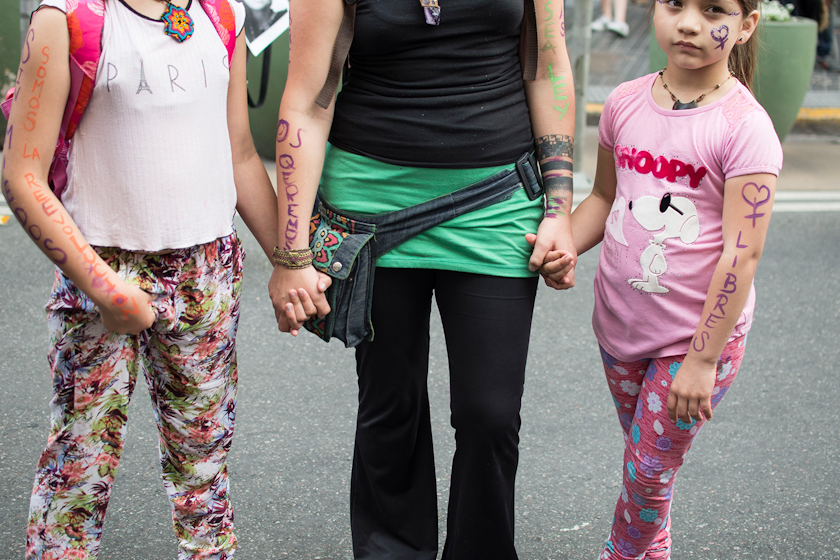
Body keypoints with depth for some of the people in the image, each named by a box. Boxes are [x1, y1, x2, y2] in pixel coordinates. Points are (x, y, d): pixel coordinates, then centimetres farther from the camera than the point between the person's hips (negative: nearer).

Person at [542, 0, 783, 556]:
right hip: (621, 321, 5)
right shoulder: (625, 103, -2)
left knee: (650, 472, 5)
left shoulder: (745, 126, -18)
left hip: (697, 334, -5)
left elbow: (742, 253, -19)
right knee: (640, 455, 19)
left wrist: (702, 360, -18)